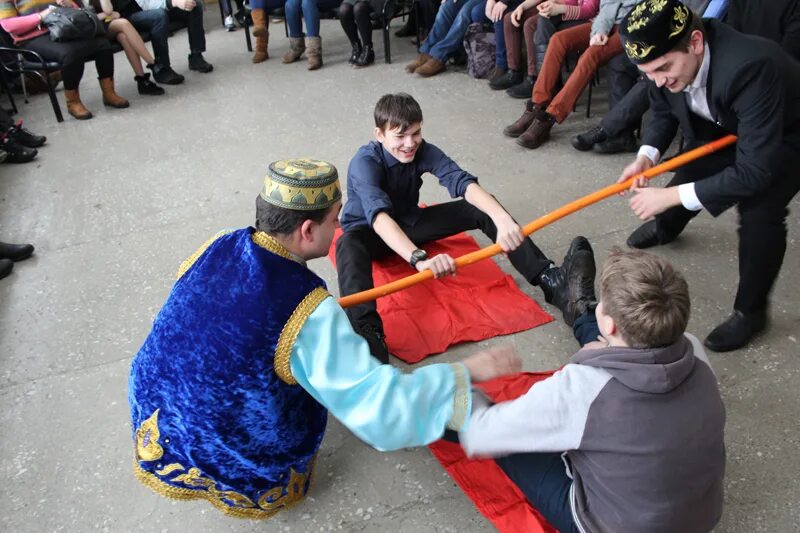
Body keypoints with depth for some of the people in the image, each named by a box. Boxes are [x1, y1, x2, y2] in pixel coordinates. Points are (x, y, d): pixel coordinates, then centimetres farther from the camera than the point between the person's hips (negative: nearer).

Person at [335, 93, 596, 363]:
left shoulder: (423, 151, -15)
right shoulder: (364, 163, -28)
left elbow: (464, 183, -31)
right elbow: (379, 216, -46)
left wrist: (502, 219, -51)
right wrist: (419, 259, -63)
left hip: (411, 223, 4)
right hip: (371, 233, -4)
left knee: (482, 209, -16)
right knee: (348, 245, -42)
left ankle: (549, 280, -27)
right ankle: (369, 335, -63)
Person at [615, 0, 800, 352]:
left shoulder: (751, 67, -45)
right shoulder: (665, 60, -26)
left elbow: (754, 171, -44)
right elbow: (664, 111, -4)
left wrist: (670, 195, -42)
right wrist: (647, 155, -22)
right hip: (726, 125, 7)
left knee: (759, 209, -27)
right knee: (688, 175, 20)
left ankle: (750, 311, -3)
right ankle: (666, 228, 58)